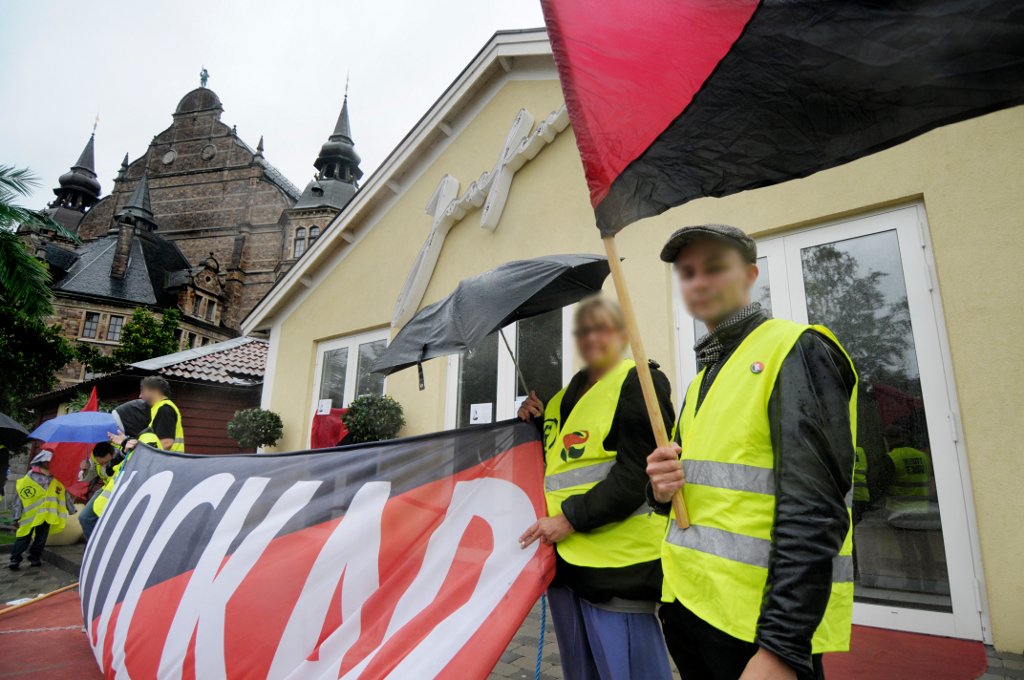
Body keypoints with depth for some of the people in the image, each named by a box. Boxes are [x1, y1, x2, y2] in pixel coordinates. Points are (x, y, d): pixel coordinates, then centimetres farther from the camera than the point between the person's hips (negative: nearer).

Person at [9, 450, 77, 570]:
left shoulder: (56, 479, 7)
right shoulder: (30, 477, -5)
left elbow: (64, 494, 13)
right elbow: (21, 497, -4)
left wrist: (71, 509, 14)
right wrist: (17, 516, -7)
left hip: (47, 514, 3)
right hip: (30, 514, -3)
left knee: (41, 537, 6)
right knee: (24, 537, -2)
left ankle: (35, 557, 15)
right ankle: (15, 559, 7)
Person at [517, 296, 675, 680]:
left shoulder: (639, 384, -6)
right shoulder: (569, 394, 18)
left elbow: (636, 475, -16)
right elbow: (554, 458, 26)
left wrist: (571, 518, -18)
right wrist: (536, 418, 8)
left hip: (617, 558, -8)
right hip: (564, 552, 8)